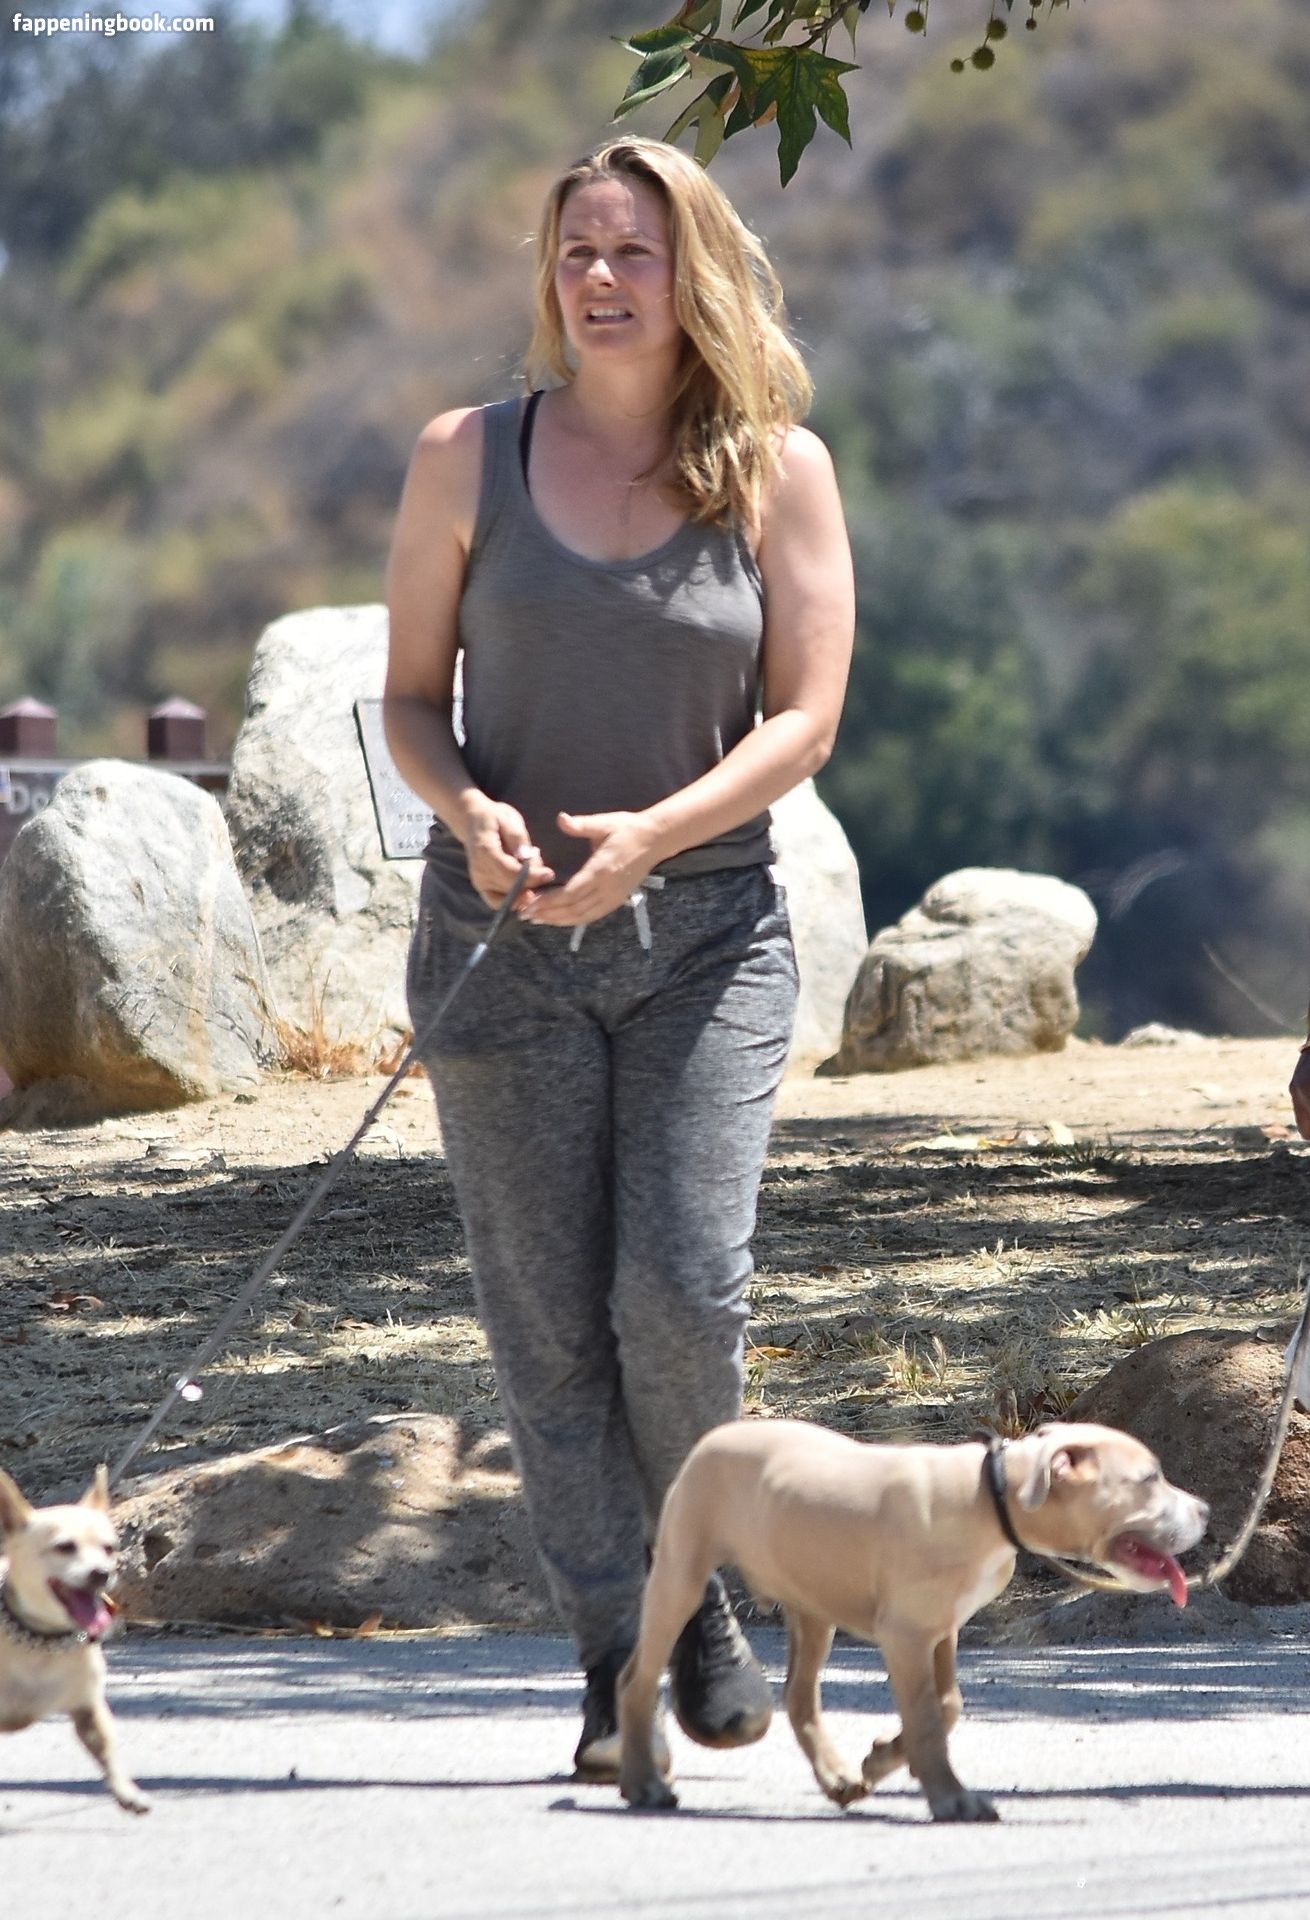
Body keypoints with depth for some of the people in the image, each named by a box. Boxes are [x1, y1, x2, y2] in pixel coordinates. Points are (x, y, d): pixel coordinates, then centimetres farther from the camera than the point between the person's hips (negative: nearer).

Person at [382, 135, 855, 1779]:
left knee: (683, 1288, -13)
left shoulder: (779, 470, -1)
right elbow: (410, 697, 5)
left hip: (705, 933, -1)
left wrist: (648, 835, -21)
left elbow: (804, 722, -5)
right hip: (503, 944, 1)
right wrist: (467, 810, -17)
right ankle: (614, 1659, 8)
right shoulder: (468, 458, 1)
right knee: (547, 1317, -1)